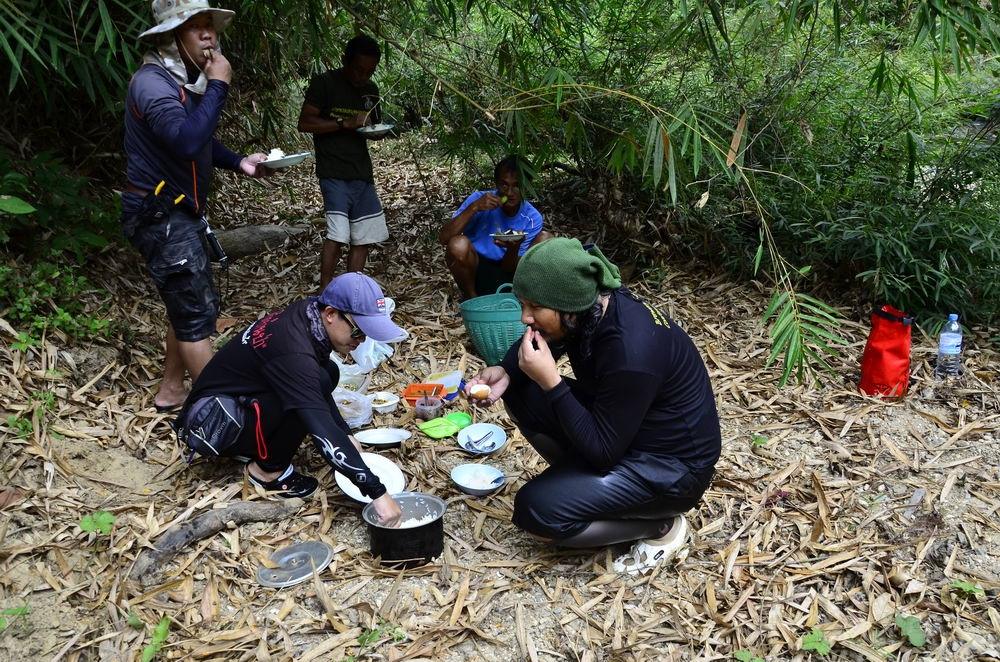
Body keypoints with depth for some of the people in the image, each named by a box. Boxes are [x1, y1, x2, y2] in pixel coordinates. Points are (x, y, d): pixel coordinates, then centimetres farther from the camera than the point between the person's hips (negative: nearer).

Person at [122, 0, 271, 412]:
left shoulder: (185, 81, 11)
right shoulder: (153, 82, -19)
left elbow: (202, 142, 24)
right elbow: (187, 141, -35)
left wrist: (239, 162, 6)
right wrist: (218, 86, -25)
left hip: (182, 213, 10)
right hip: (159, 216, -10)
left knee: (189, 306, 17)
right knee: (197, 312, -6)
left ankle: (170, 392, 30)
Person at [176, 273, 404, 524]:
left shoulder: (308, 315, -6)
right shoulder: (293, 351, -32)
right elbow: (322, 430, -37)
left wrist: (345, 436, 3)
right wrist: (377, 492, -36)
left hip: (241, 401, 9)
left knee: (328, 372, 3)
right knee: (319, 382, -26)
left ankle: (251, 447, 7)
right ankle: (267, 469, -7)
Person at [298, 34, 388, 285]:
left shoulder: (371, 90, 14)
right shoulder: (325, 83, -5)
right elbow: (304, 123, -10)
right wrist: (346, 124, -19)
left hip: (362, 172, 7)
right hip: (334, 172, -6)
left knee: (364, 236, 4)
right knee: (337, 233, -19)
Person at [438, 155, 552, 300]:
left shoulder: (532, 218, -12)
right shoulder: (479, 199, -16)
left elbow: (510, 268, -11)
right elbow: (443, 238, -24)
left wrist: (514, 248, -34)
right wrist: (474, 208, -33)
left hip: (506, 276, 1)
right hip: (476, 270, -1)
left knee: (546, 239, -15)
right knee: (458, 244, -33)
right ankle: (470, 296, -6)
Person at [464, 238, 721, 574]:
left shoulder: (631, 353, -34)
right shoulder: (589, 307, -11)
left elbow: (603, 451, -25)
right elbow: (533, 343, 10)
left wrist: (550, 382, -30)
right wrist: (504, 371, -10)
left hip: (672, 465, -8)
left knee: (536, 510, -18)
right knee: (520, 391, -2)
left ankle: (660, 526, 0)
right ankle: (583, 483, 9)